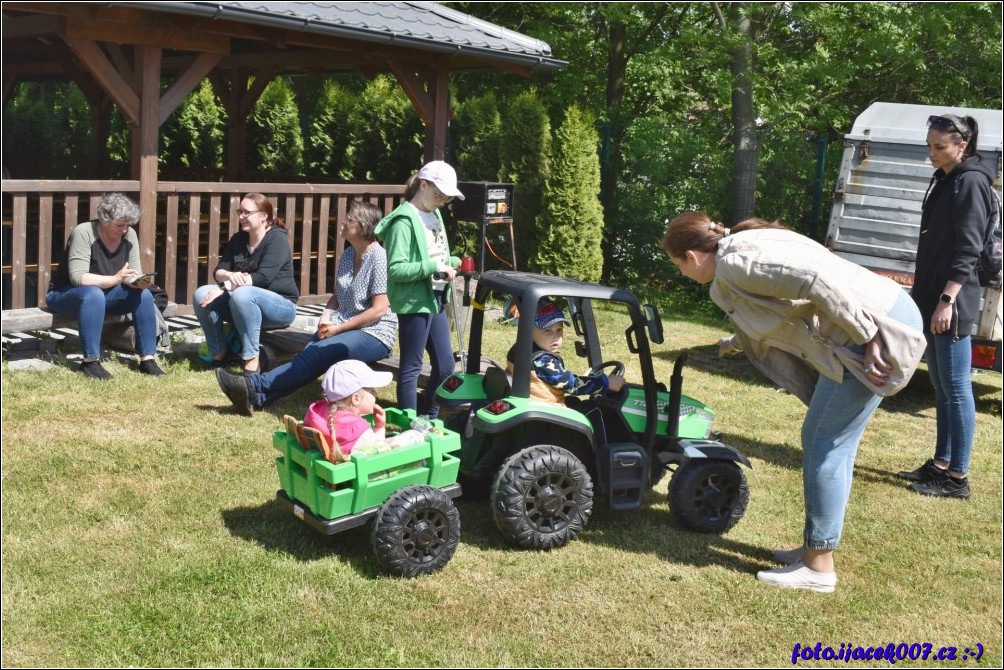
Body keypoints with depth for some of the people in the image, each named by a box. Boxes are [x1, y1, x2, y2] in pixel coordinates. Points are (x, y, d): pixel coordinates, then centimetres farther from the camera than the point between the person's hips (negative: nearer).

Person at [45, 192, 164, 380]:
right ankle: (90, 362, -33)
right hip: (65, 294, -5)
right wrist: (115, 279, -43)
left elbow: (134, 275, -7)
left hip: (105, 293, 6)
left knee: (143, 294, -19)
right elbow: (77, 277, -31)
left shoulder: (129, 235, -8)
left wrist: (139, 281, -31)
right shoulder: (84, 232, -24)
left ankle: (148, 359, -18)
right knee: (94, 294, -38)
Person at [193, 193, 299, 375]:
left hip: (280, 306, -7)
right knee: (202, 294, -14)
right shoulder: (238, 239, 8)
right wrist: (229, 276, -23)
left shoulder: (277, 239, -13)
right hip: (242, 305, 7)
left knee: (241, 294, -37)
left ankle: (252, 360, -32)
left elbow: (263, 278, -24)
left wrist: (226, 288, -29)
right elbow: (218, 271, 2)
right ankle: (219, 352, -5)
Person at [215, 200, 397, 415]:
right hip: (343, 327, 7)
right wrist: (326, 317, -3)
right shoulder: (347, 255, 12)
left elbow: (379, 309, -15)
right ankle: (257, 398, -35)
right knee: (307, 355, -19)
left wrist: (338, 328, -15)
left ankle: (255, 385, -30)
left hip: (374, 333, -6)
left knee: (317, 354, -26)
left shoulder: (379, 258, -12)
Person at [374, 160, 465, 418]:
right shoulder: (404, 220, -16)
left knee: (445, 365, 14)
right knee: (411, 367, 2)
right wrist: (434, 267, -23)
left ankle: (429, 420, 31)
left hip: (435, 300, 9)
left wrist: (452, 262, 2)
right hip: (414, 302, -9)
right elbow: (396, 269, -21)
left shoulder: (434, 215, 10)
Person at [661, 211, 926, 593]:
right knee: (832, 444, 16)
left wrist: (869, 337, -23)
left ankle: (818, 567, 7)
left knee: (824, 446, -2)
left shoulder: (734, 263, -13)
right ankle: (816, 547, 26)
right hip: (889, 316, 10)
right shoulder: (743, 248, 18)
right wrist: (738, 343, 49)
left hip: (878, 329, -10)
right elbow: (778, 316, 34)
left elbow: (816, 280, -25)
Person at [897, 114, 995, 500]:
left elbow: (967, 249, -18)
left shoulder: (971, 182, -11)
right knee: (941, 387, 15)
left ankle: (957, 478, 0)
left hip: (952, 305, -10)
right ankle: (940, 464, 24)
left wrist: (947, 300, -22)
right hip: (932, 300, 10)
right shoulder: (944, 180, 16)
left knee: (956, 389, -5)